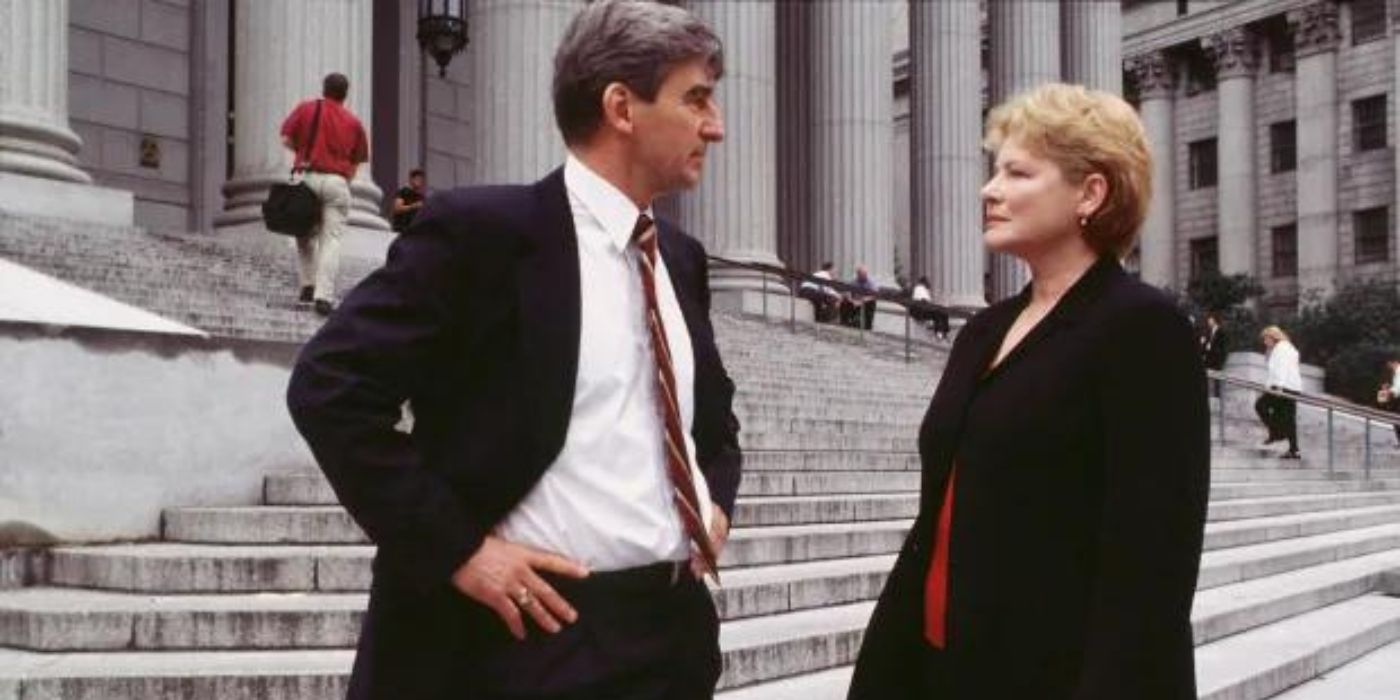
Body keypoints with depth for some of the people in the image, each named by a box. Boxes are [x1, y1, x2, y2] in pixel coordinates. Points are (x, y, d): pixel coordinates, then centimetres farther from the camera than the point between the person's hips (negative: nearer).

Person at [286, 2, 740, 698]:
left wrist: (717, 501, 8)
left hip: (676, 626, 7)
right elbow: (329, 387, -16)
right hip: (536, 635, -7)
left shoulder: (680, 256, 10)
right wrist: (455, 548, -17)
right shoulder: (482, 229, -12)